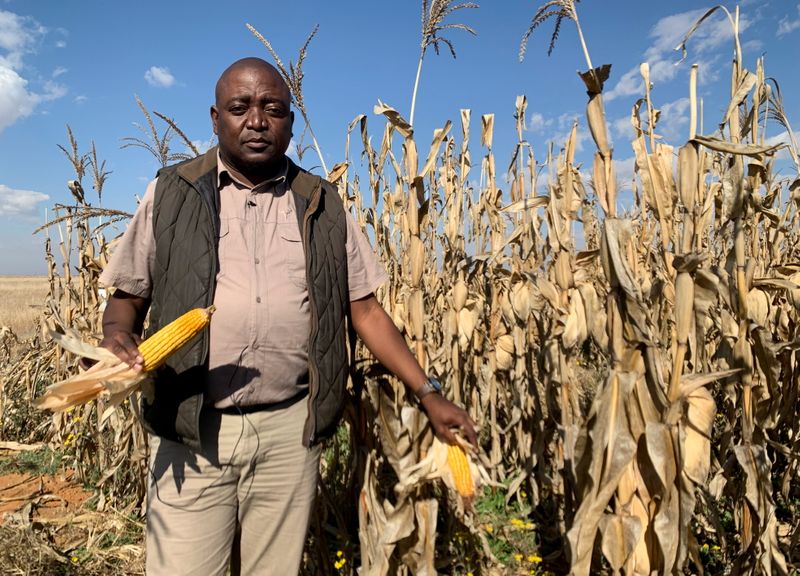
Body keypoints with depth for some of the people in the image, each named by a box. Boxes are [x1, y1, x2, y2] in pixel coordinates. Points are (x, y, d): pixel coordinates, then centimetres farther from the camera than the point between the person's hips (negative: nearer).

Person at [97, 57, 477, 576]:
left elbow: (365, 310, 7)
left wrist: (428, 393, 3)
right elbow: (128, 296, 10)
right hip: (190, 431, 0)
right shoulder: (171, 195, 5)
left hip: (290, 432, 1)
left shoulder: (323, 207, 7)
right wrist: (118, 336, -13)